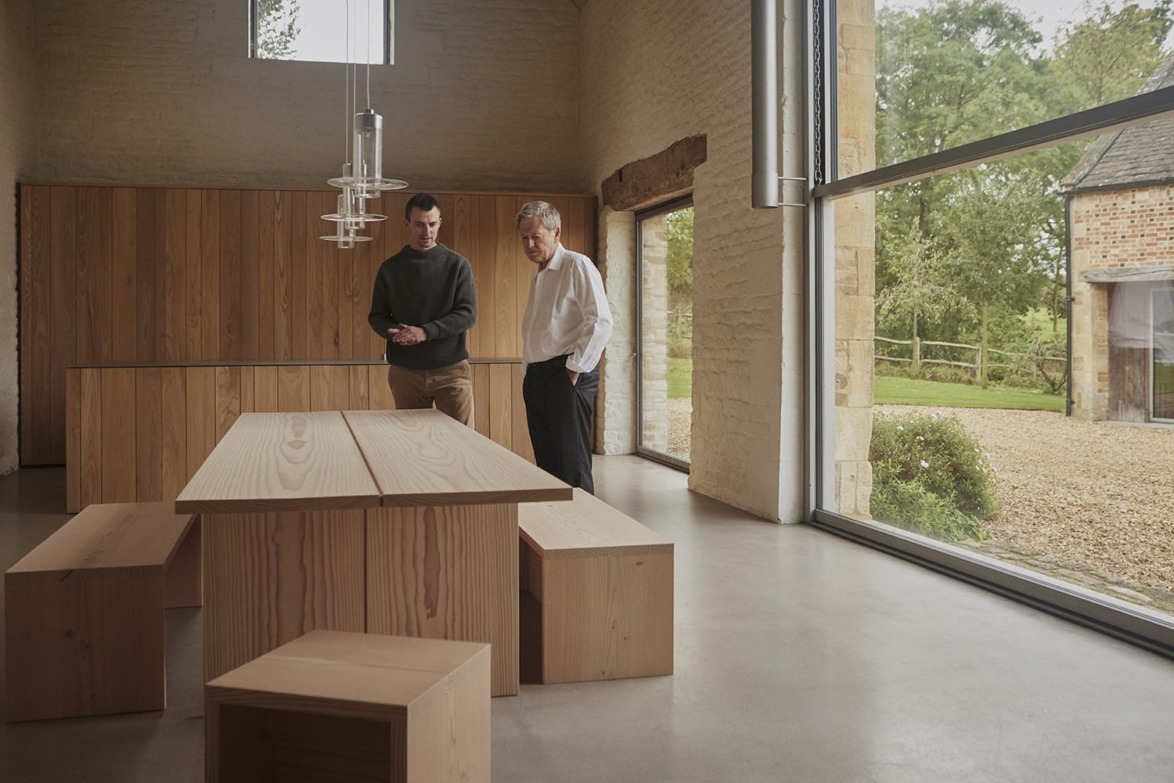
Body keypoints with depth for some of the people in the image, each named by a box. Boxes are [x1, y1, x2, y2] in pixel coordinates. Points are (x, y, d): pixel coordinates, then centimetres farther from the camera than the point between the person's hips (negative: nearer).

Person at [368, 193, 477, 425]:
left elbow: (468, 314, -6)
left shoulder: (457, 265, 1)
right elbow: (377, 316, 9)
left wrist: (425, 332, -19)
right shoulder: (390, 269, 7)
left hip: (451, 369, -2)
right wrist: (393, 332, -14)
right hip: (405, 371, 2)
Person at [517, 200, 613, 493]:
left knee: (572, 466, -9)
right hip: (536, 376, 9)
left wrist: (575, 368, -16)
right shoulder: (537, 275, 20)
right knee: (546, 462, 10)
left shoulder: (577, 266, -8)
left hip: (567, 376, -9)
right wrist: (529, 369, 17)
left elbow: (600, 321, -15)